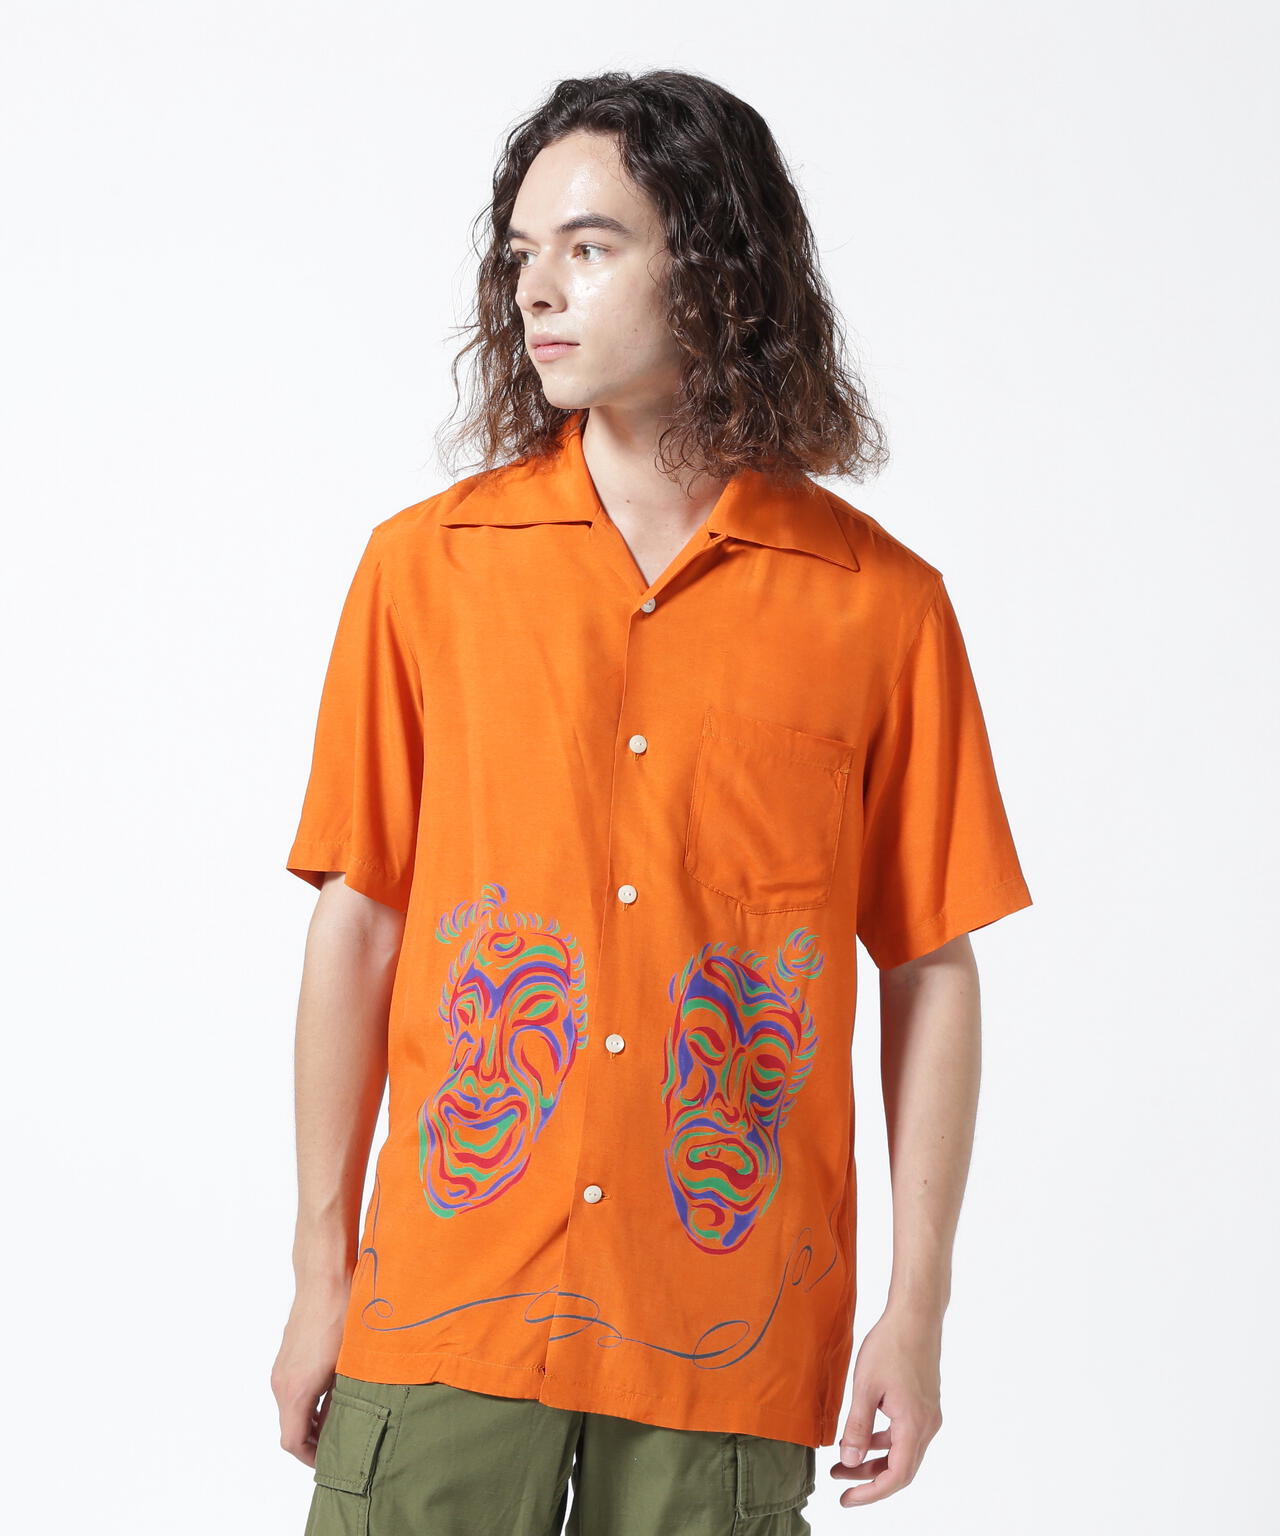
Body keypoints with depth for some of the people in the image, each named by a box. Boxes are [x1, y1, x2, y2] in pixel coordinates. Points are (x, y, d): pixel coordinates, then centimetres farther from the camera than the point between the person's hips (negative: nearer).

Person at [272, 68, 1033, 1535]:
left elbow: (932, 971, 3)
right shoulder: (427, 565, 3)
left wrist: (918, 1306, 0)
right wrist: (322, 1268, 3)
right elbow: (357, 924, 4)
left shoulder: (881, 605, 0)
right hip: (448, 1309, 1)